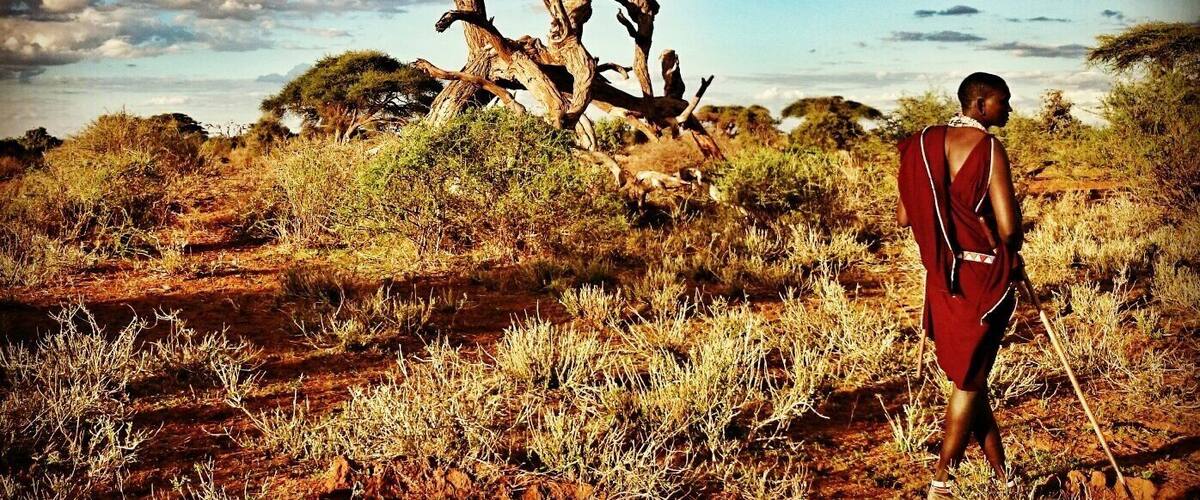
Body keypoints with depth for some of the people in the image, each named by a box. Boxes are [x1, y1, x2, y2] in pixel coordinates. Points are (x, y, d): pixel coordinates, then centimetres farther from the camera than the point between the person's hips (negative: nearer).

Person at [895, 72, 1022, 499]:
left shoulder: (923, 144, 4)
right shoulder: (989, 148, -13)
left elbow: (903, 217, 8)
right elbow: (1009, 227, -18)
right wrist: (1011, 251, 4)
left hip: (942, 278, 6)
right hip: (984, 276, -6)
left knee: (970, 377, 15)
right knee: (969, 381, 6)